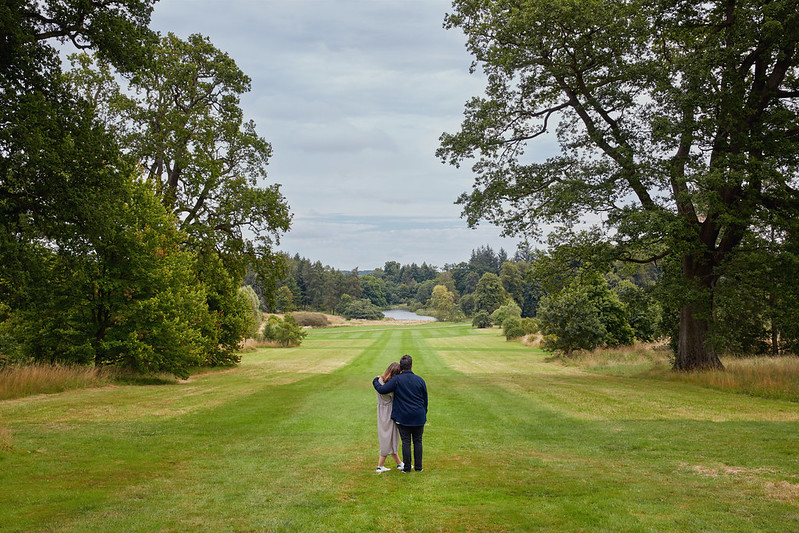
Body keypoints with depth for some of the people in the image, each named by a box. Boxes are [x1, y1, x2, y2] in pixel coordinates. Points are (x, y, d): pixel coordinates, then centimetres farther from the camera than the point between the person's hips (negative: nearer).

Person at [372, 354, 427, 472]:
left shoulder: (397, 379, -9)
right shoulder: (420, 380, 1)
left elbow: (382, 390, -13)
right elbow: (425, 400, 8)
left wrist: (376, 380, 7)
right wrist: (424, 415, 20)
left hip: (403, 417, -2)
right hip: (418, 418, 2)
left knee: (406, 442, 4)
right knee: (417, 441, 10)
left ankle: (407, 467, 7)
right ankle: (418, 467, 12)